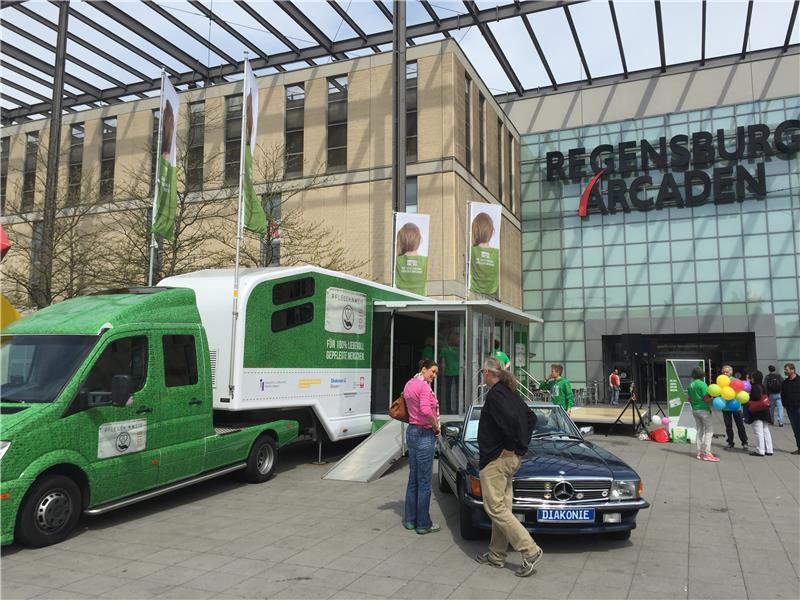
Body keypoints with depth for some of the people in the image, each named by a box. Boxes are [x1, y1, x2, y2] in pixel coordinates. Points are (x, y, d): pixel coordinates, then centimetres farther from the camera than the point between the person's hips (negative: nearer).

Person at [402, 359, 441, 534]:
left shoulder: (409, 384, 11)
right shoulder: (423, 386, -17)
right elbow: (426, 410, -30)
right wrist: (436, 425, -14)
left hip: (411, 431, 9)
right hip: (424, 434, -9)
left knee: (413, 478, 16)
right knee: (424, 481, -1)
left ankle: (410, 519, 23)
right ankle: (423, 524, 7)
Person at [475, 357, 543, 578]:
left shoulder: (494, 394, -17)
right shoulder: (510, 393, 13)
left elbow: (510, 419, -32)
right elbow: (531, 417, 21)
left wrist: (510, 446, -18)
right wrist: (522, 444, 16)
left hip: (496, 459, -10)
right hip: (511, 458, 10)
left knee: (495, 508, -5)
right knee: (502, 508, 14)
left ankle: (530, 551, -7)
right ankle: (496, 556, 23)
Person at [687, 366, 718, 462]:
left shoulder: (691, 385, 8)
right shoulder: (702, 384, -14)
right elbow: (706, 399, -18)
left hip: (695, 410, 7)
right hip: (704, 410, -7)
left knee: (699, 431, 13)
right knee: (709, 431, -2)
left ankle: (700, 453, 14)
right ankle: (707, 454, -7)